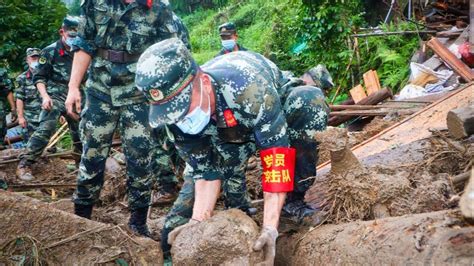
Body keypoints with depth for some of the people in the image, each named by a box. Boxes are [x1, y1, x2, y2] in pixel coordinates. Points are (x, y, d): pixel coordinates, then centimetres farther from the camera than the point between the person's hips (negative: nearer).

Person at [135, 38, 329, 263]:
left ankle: (293, 200, -22)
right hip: (228, 135, 1)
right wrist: (198, 221, -33)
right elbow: (205, 171, -20)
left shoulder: (247, 86, -44)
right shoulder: (178, 118, -27)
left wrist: (270, 226, -48)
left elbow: (276, 154, -43)